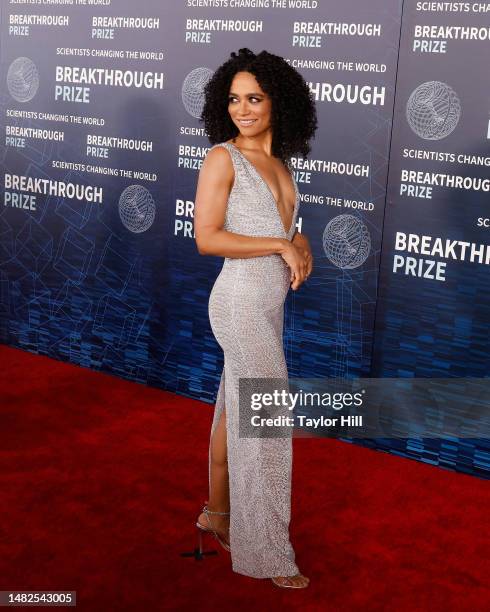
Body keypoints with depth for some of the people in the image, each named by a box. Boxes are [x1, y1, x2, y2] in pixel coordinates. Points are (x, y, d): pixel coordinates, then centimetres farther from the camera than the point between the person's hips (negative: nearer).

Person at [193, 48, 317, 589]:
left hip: (270, 303, 7)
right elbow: (207, 238, -16)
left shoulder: (280, 162, 10)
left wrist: (301, 246, -1)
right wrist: (282, 245, -15)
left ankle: (216, 514, 33)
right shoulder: (223, 158, -11)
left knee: (235, 413, 17)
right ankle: (266, 552, 11)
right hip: (242, 302, -7)